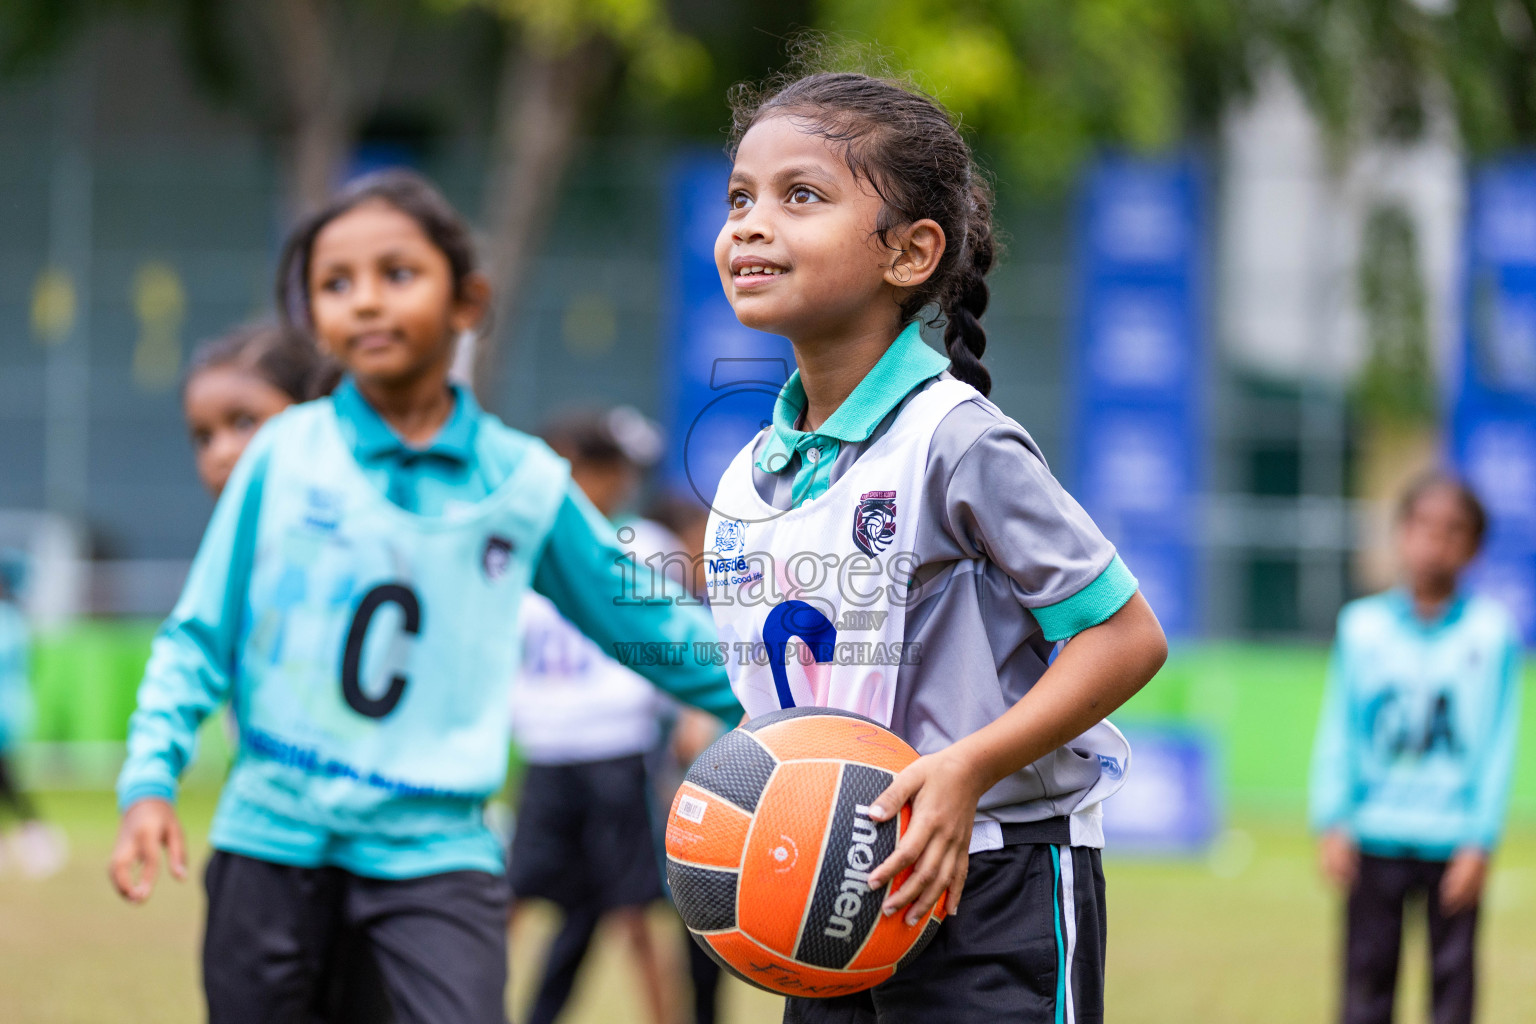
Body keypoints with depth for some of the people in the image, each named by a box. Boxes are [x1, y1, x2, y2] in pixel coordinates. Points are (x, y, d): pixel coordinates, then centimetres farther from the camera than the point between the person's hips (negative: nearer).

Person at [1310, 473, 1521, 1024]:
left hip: (1453, 843, -1)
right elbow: (1337, 731, 7)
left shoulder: (1490, 632, 1)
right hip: (1375, 839, 1)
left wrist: (1480, 840, -8)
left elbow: (1499, 741, 0)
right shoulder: (1361, 626, 6)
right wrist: (1332, 824, -2)